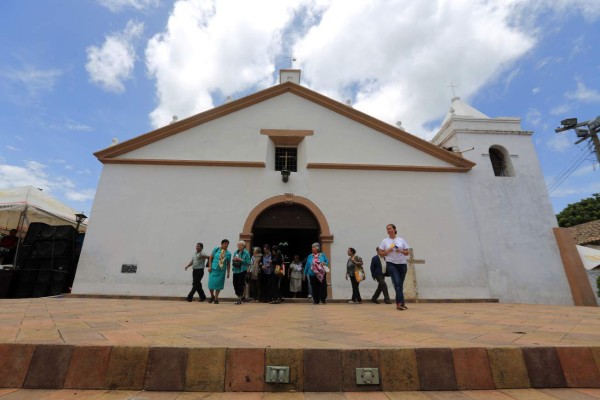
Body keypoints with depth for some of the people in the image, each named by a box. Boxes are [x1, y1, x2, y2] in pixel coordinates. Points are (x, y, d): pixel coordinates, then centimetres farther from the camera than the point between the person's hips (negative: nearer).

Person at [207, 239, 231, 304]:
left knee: (218, 284, 2)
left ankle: (216, 299, 18)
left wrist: (228, 272, 4)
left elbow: (228, 264, 7)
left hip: (222, 271, 1)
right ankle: (212, 296, 27)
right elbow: (210, 258, 3)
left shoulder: (228, 254, 3)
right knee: (211, 283, 1)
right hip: (213, 269, -1)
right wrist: (210, 266, -5)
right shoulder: (216, 249, 0)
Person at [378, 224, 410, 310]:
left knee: (400, 284, 9)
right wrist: (388, 251, -13)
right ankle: (400, 303, -17)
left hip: (402, 264, 3)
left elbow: (407, 253, 7)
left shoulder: (401, 240, 7)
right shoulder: (385, 241, 3)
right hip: (391, 264, -2)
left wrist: (401, 251, -12)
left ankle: (399, 303, 21)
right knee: (397, 282, -15)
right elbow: (381, 253, 3)